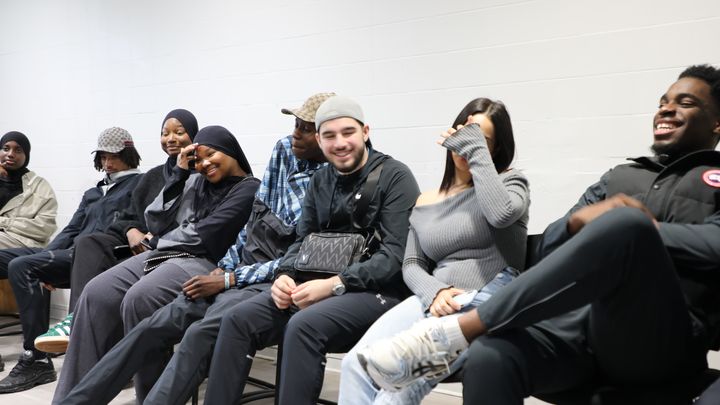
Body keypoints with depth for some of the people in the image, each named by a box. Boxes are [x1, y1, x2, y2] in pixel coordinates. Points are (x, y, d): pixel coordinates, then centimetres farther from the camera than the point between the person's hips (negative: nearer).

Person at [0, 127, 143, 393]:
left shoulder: (139, 184, 6)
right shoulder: (93, 193, 31)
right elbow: (71, 230, 23)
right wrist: (46, 257, 3)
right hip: (74, 253, 8)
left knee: (22, 266, -25)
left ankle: (36, 360, -22)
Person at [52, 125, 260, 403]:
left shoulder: (249, 189, -1)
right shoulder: (195, 181, 21)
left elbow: (203, 236, -10)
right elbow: (155, 223, 11)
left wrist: (156, 242, 6)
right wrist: (178, 174, 6)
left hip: (204, 263, -7)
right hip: (164, 256, 7)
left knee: (138, 299, -32)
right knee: (95, 294, -15)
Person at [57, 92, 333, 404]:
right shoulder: (284, 150, 9)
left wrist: (227, 280, -14)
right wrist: (224, 267, 2)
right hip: (241, 270, 7)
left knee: (199, 334, -31)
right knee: (153, 327, -6)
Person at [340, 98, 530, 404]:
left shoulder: (510, 182, 11)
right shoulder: (425, 203, 22)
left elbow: (501, 213, -15)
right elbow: (411, 265, 14)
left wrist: (476, 150, -4)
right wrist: (435, 292, -10)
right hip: (438, 302, 4)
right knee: (357, 364, -23)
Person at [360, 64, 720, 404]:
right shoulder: (619, 176, 28)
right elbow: (550, 247, 18)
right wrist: (580, 220, -3)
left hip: (660, 341, -3)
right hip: (581, 320, 3)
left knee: (626, 224, -36)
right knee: (488, 358, -32)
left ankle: (456, 331, -30)